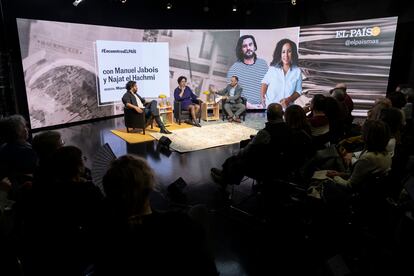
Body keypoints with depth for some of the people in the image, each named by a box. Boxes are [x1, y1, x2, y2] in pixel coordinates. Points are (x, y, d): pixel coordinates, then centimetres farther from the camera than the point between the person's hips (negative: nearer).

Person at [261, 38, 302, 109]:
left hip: (287, 108, 1)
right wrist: (262, 96, -6)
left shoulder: (297, 71, -5)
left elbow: (298, 91, 1)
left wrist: (289, 99, -15)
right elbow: (265, 82, 7)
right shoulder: (273, 68, -7)